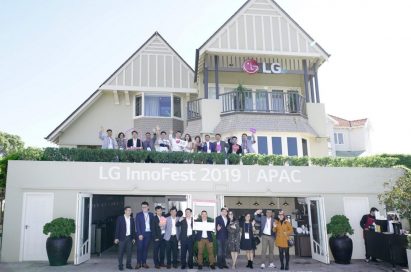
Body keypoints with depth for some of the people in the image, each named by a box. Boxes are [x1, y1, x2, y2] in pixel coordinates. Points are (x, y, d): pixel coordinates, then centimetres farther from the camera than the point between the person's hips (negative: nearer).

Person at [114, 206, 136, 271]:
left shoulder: (132, 219, 10)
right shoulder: (120, 218, -3)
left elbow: (133, 229, 12)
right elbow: (117, 228, -4)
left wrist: (133, 238, 8)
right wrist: (116, 238, -9)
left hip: (129, 237, 4)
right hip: (122, 237, -4)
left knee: (129, 252, 5)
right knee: (121, 252, 0)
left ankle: (128, 265, 14)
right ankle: (120, 265, 8)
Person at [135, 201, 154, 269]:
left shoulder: (151, 214, 9)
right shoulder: (138, 215, 0)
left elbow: (152, 224, 10)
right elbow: (137, 225, -5)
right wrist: (139, 234, -13)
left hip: (148, 233, 3)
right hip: (141, 234, -2)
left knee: (146, 248, 7)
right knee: (139, 248, -2)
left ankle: (144, 262, 14)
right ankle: (138, 263, 7)